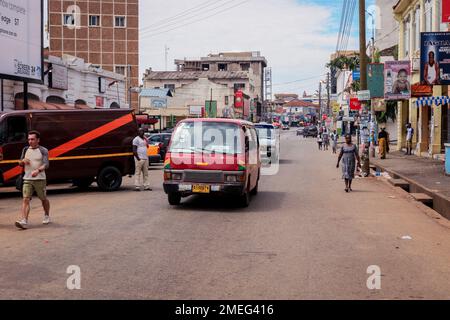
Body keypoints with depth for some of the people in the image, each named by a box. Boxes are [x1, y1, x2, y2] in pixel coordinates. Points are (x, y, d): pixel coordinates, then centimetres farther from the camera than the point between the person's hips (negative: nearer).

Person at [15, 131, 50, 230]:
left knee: (43, 199, 12)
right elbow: (20, 164, 18)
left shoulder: (43, 151, -4)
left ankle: (47, 216, 34)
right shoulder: (25, 150, 10)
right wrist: (23, 161, -7)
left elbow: (46, 164, -16)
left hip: (40, 179, -3)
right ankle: (24, 221, -19)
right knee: (26, 199, -11)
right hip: (27, 179, 3)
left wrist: (38, 170, -35)